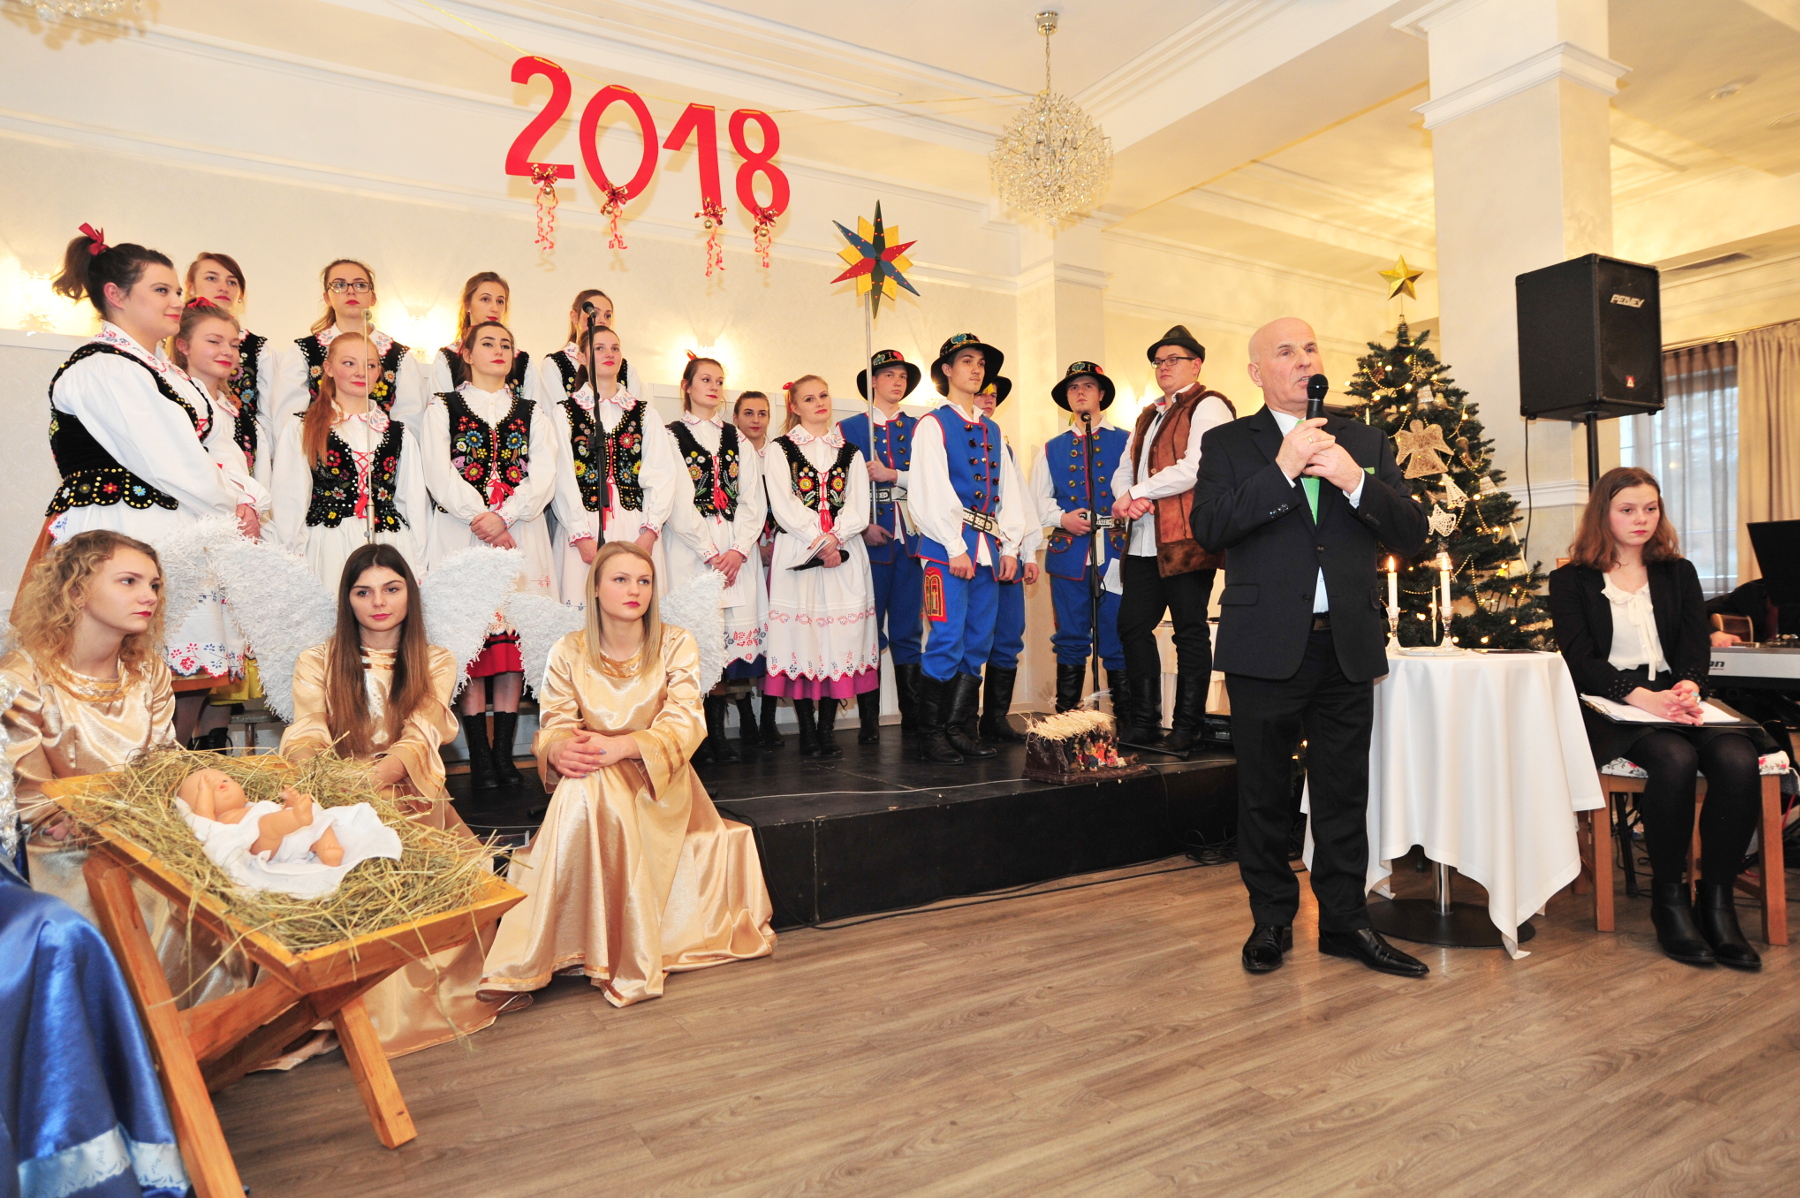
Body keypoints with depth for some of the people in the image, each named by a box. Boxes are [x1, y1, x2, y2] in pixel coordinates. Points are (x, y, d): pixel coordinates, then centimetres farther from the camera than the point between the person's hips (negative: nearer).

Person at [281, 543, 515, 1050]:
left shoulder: (436, 663, 10)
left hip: (409, 802, 0)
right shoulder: (316, 662, 11)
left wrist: (369, 780, -28)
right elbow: (305, 739, -5)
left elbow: (419, 741, -6)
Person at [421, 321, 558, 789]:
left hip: (520, 534, 2)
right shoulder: (443, 408, 13)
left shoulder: (533, 413, 17)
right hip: (460, 534, -1)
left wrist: (504, 517, -10)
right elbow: (440, 474, 0)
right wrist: (480, 516, -13)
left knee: (514, 638, -3)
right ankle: (480, 758, -1)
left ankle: (504, 753, 2)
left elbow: (544, 475, 3)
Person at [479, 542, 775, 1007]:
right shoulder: (568, 652, 3)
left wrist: (620, 747, -29)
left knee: (592, 795, -34)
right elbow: (554, 725, -2)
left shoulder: (676, 645, -1)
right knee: (580, 788, -35)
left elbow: (683, 724, -12)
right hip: (589, 784, 2)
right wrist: (560, 749, -29)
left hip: (658, 781, -1)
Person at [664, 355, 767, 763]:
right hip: (690, 550, -3)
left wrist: (738, 550, -6)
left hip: (736, 551, 4)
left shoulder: (737, 440, 19)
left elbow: (753, 500, 10)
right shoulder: (671, 436, 6)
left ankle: (716, 731, 4)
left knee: (732, 634, -2)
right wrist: (711, 553, -11)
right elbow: (677, 502, -4)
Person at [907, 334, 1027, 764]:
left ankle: (958, 729, 14)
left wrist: (1009, 547, 8)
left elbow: (1009, 490, 18)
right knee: (947, 641, -9)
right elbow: (930, 491, -9)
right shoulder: (932, 424, 0)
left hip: (988, 548, 7)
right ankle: (930, 737, -1)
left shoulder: (991, 430, 20)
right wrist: (955, 548, -14)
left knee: (978, 643, 6)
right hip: (947, 546, -7)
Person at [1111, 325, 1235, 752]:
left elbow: (1195, 468, -16)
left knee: (1190, 630, -1)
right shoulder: (1148, 417, 24)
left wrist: (1136, 493, -9)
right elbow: (1123, 472, 20)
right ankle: (1144, 722, 16)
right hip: (1144, 541, 8)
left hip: (1187, 537, -8)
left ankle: (1187, 726, 7)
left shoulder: (1208, 407, -2)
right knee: (1133, 626, 6)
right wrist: (1127, 499, -4)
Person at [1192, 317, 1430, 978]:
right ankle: (1271, 919, 24)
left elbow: (1412, 535, 4)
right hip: (1266, 646, -2)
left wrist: (1354, 480, -12)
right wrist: (1283, 469, -19)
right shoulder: (1228, 443, 4)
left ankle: (1345, 921, 25)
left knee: (1344, 796, 10)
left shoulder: (1367, 443, 12)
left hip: (1347, 645, 3)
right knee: (1264, 796, 8)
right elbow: (1208, 527, -12)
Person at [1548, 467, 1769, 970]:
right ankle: (1668, 898, -16)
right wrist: (1640, 697, -21)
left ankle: (1717, 899, -16)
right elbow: (1580, 659, -4)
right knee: (1675, 760, -33)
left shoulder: (1678, 574, 21)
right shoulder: (1570, 581, 8)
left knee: (1737, 760, -28)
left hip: (1674, 698, 4)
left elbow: (1696, 646, 9)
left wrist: (1687, 687, -15)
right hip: (1609, 706, -4)